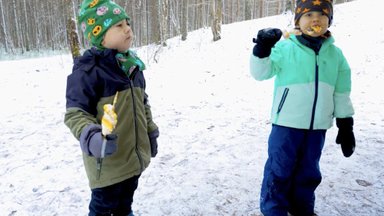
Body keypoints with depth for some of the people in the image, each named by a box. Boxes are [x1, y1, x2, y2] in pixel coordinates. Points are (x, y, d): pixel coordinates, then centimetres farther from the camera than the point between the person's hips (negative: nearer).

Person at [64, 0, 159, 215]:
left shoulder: (132, 65, 8)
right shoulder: (88, 69, -18)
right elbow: (75, 113, -19)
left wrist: (151, 133, 18)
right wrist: (91, 137, -37)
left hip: (134, 156, 7)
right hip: (107, 160, -7)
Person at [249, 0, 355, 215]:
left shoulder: (335, 54, 5)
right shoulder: (285, 47, -6)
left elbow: (342, 93, 10)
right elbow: (261, 73, -8)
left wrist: (346, 124, 9)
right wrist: (262, 50, -25)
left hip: (317, 126, 4)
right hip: (287, 123, -4)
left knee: (309, 171, 17)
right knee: (279, 170, 5)